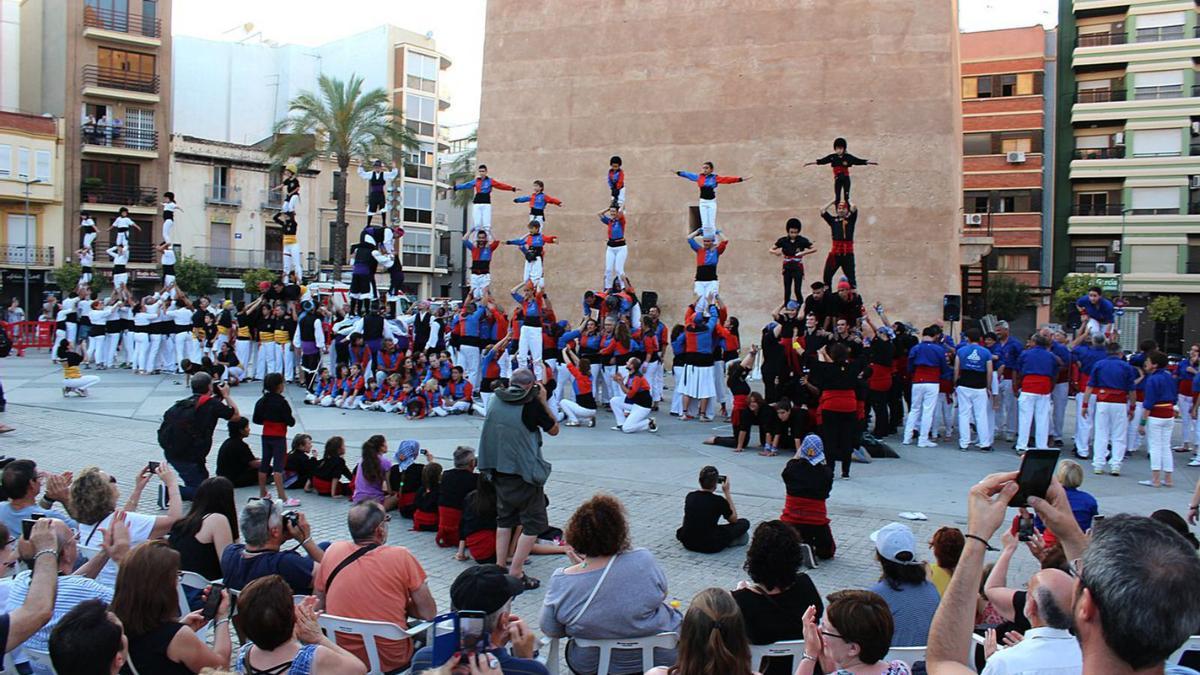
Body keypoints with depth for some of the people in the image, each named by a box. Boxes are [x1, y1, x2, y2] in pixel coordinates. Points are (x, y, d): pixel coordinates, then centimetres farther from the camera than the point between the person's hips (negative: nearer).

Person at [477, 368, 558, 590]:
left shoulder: (496, 401, 2)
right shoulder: (531, 405, -14)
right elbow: (554, 430, -2)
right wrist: (543, 401, 0)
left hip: (499, 470, 6)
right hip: (524, 472, -6)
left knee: (504, 519, 19)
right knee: (533, 523, 3)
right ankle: (515, 573, -2)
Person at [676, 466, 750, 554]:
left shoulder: (690, 496, -1)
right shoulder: (719, 501, -14)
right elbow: (734, 519, 6)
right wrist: (727, 492, 5)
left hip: (688, 543, 4)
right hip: (710, 547, -4)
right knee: (744, 523, 8)